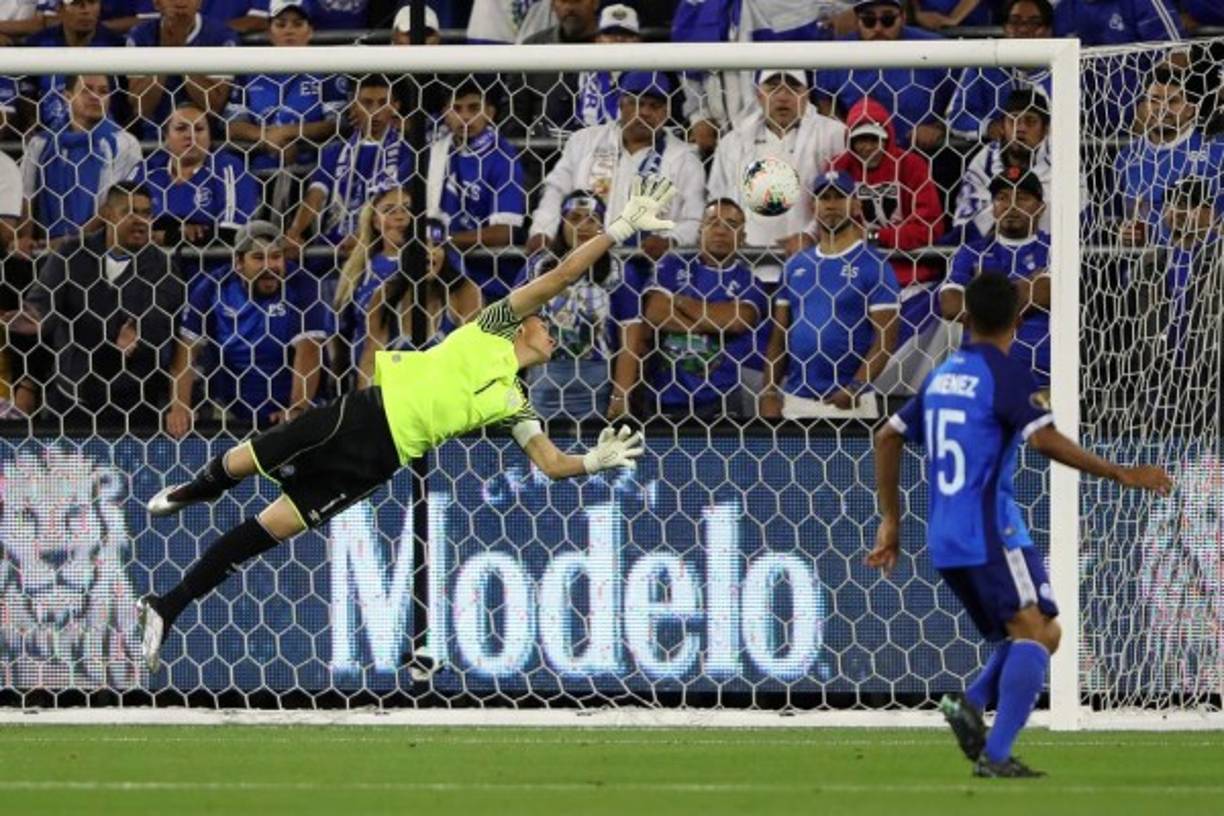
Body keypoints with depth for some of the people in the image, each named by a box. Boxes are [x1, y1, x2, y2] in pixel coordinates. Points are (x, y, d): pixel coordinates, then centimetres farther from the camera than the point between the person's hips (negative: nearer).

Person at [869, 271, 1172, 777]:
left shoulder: (942, 375, 16)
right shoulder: (1005, 374, -7)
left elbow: (888, 437, 22)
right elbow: (1045, 440, -20)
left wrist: (890, 521, 27)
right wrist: (1120, 474, -17)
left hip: (946, 542, 8)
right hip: (991, 530, -8)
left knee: (1042, 635, 15)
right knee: (1034, 631, -11)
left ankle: (972, 703, -8)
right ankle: (996, 755, -25)